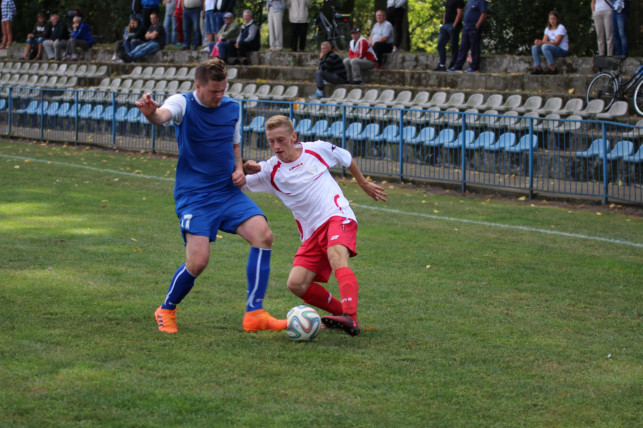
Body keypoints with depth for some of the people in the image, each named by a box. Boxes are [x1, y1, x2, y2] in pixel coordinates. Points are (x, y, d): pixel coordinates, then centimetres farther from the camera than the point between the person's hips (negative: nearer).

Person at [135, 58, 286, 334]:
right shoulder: (183, 104, -7)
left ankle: (255, 314, -9)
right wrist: (150, 112, -56)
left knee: (263, 235, -16)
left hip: (228, 192, 5)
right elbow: (162, 115, -31)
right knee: (198, 261, -17)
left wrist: (239, 169, 3)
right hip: (193, 195, -5)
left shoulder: (232, 108, 9)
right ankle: (166, 311, 12)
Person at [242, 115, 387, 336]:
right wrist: (245, 169, -21)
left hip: (337, 216, -4)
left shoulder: (318, 150, 4)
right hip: (311, 232, 4)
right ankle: (343, 313, 6)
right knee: (296, 285, -12)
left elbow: (347, 159, 23)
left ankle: (350, 318, -51)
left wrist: (364, 184, 33)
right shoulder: (270, 171, 4)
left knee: (336, 257, -34)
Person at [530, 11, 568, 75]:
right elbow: (544, 40, 3)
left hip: (563, 50, -7)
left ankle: (553, 69, -30)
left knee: (545, 47, -34)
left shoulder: (561, 28, -11)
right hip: (552, 49, 7)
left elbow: (557, 43, -20)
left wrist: (542, 43, -31)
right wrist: (539, 42, -23)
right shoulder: (548, 28, 12)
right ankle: (538, 69, -12)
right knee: (534, 47, -8)